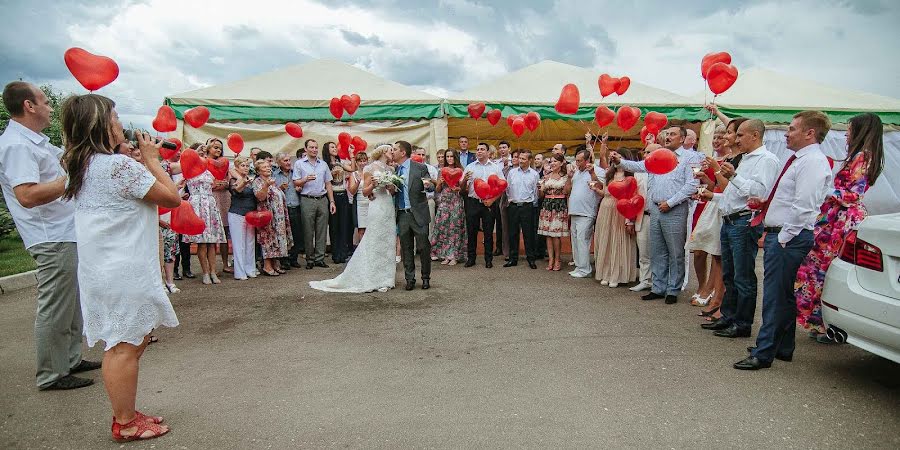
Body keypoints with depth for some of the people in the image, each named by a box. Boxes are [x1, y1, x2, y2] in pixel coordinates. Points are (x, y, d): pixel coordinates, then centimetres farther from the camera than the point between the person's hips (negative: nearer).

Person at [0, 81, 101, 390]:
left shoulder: (35, 141, 13)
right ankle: (51, 375, 10)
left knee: (72, 304, 18)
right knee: (55, 310, -1)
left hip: (66, 235, 10)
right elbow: (27, 196, -29)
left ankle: (70, 360, 30)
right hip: (53, 240, -10)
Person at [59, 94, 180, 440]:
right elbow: (173, 197, -12)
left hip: (103, 269, 10)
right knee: (125, 346, 0)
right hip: (123, 272, -10)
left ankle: (125, 415, 26)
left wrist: (145, 160, 11)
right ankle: (126, 424, 11)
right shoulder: (119, 165, -17)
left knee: (122, 344, 16)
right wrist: (152, 159, -2)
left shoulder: (84, 166, 12)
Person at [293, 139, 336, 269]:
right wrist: (305, 179, -19)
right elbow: (295, 183, 1)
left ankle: (319, 258, 8)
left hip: (323, 200, 3)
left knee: (321, 231, 3)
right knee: (308, 231, 0)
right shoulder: (299, 163, 5)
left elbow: (328, 184, 15)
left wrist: (332, 201, 8)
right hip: (307, 200, -3)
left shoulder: (324, 164, 14)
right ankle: (310, 259, 7)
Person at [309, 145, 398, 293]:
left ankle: (385, 278, 14)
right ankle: (373, 280, 5)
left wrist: (391, 187, -3)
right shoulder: (371, 168, -2)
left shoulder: (390, 169, 16)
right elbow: (365, 192, -1)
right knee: (375, 242, -3)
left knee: (387, 242, 6)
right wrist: (373, 185, -20)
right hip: (377, 207, -6)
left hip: (389, 207, 6)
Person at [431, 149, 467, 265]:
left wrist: (458, 188, -14)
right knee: (442, 226, -2)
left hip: (456, 201, -2)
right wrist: (440, 183, -7)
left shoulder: (460, 170, 4)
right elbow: (437, 190, 12)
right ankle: (444, 255, 6)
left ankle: (454, 255, 4)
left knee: (455, 227, -2)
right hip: (444, 202, 2)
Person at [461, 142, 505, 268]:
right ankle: (471, 258, 13)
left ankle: (489, 259, 11)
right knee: (471, 231, 3)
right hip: (473, 202, 1)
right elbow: (463, 188, 7)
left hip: (489, 204, -1)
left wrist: (492, 200, -8)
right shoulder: (470, 167, 8)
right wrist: (464, 180, -14)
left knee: (488, 232, 3)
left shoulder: (495, 168, 7)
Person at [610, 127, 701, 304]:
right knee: (657, 252, 10)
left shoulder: (689, 157, -2)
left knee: (675, 253, 2)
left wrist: (670, 202, -14)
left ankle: (673, 291, 11)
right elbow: (639, 166, 10)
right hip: (655, 209, 6)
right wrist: (620, 161, -4)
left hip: (675, 210, -6)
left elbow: (692, 185, -10)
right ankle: (658, 288, 19)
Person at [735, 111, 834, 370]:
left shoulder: (813, 162, -14)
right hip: (780, 234, 11)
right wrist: (767, 203, 13)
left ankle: (763, 354, -1)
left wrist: (782, 238, -20)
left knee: (775, 295, -7)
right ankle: (783, 349, 28)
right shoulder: (800, 160, 18)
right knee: (783, 295, 17)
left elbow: (803, 207, -21)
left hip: (788, 237, -11)